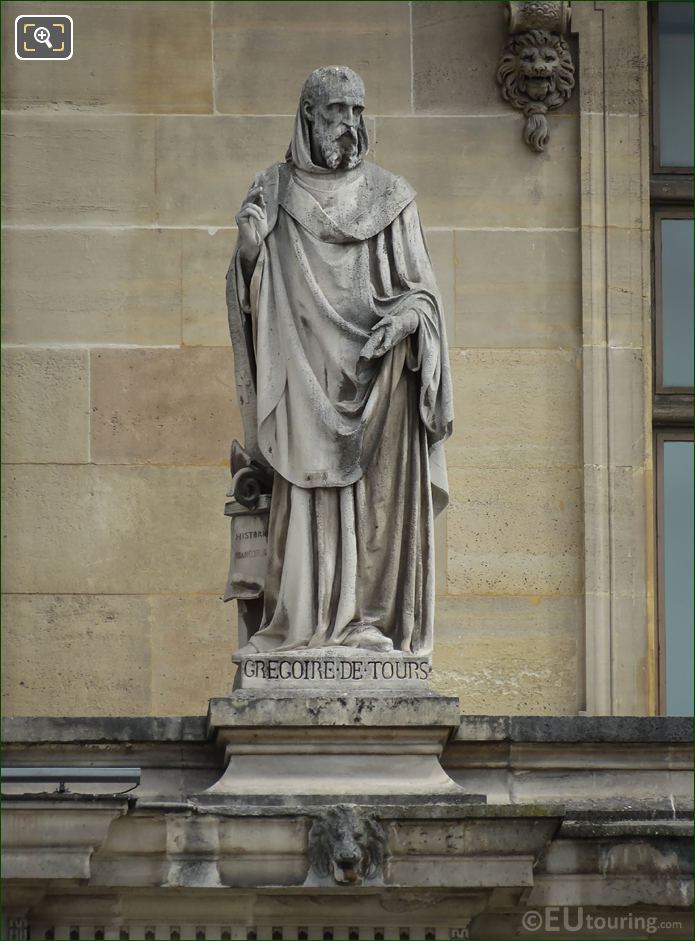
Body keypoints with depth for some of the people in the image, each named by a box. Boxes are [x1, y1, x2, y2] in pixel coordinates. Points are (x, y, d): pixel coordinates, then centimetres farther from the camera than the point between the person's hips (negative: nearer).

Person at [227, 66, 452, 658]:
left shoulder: (390, 197, 10)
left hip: (374, 375, 0)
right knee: (307, 492, -7)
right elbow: (252, 291, 7)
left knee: (378, 495, -6)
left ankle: (373, 619, -5)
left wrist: (406, 319, -15)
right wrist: (248, 250, -14)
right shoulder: (274, 192, 9)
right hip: (305, 377, 0)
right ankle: (303, 621, -8)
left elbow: (423, 290, 7)